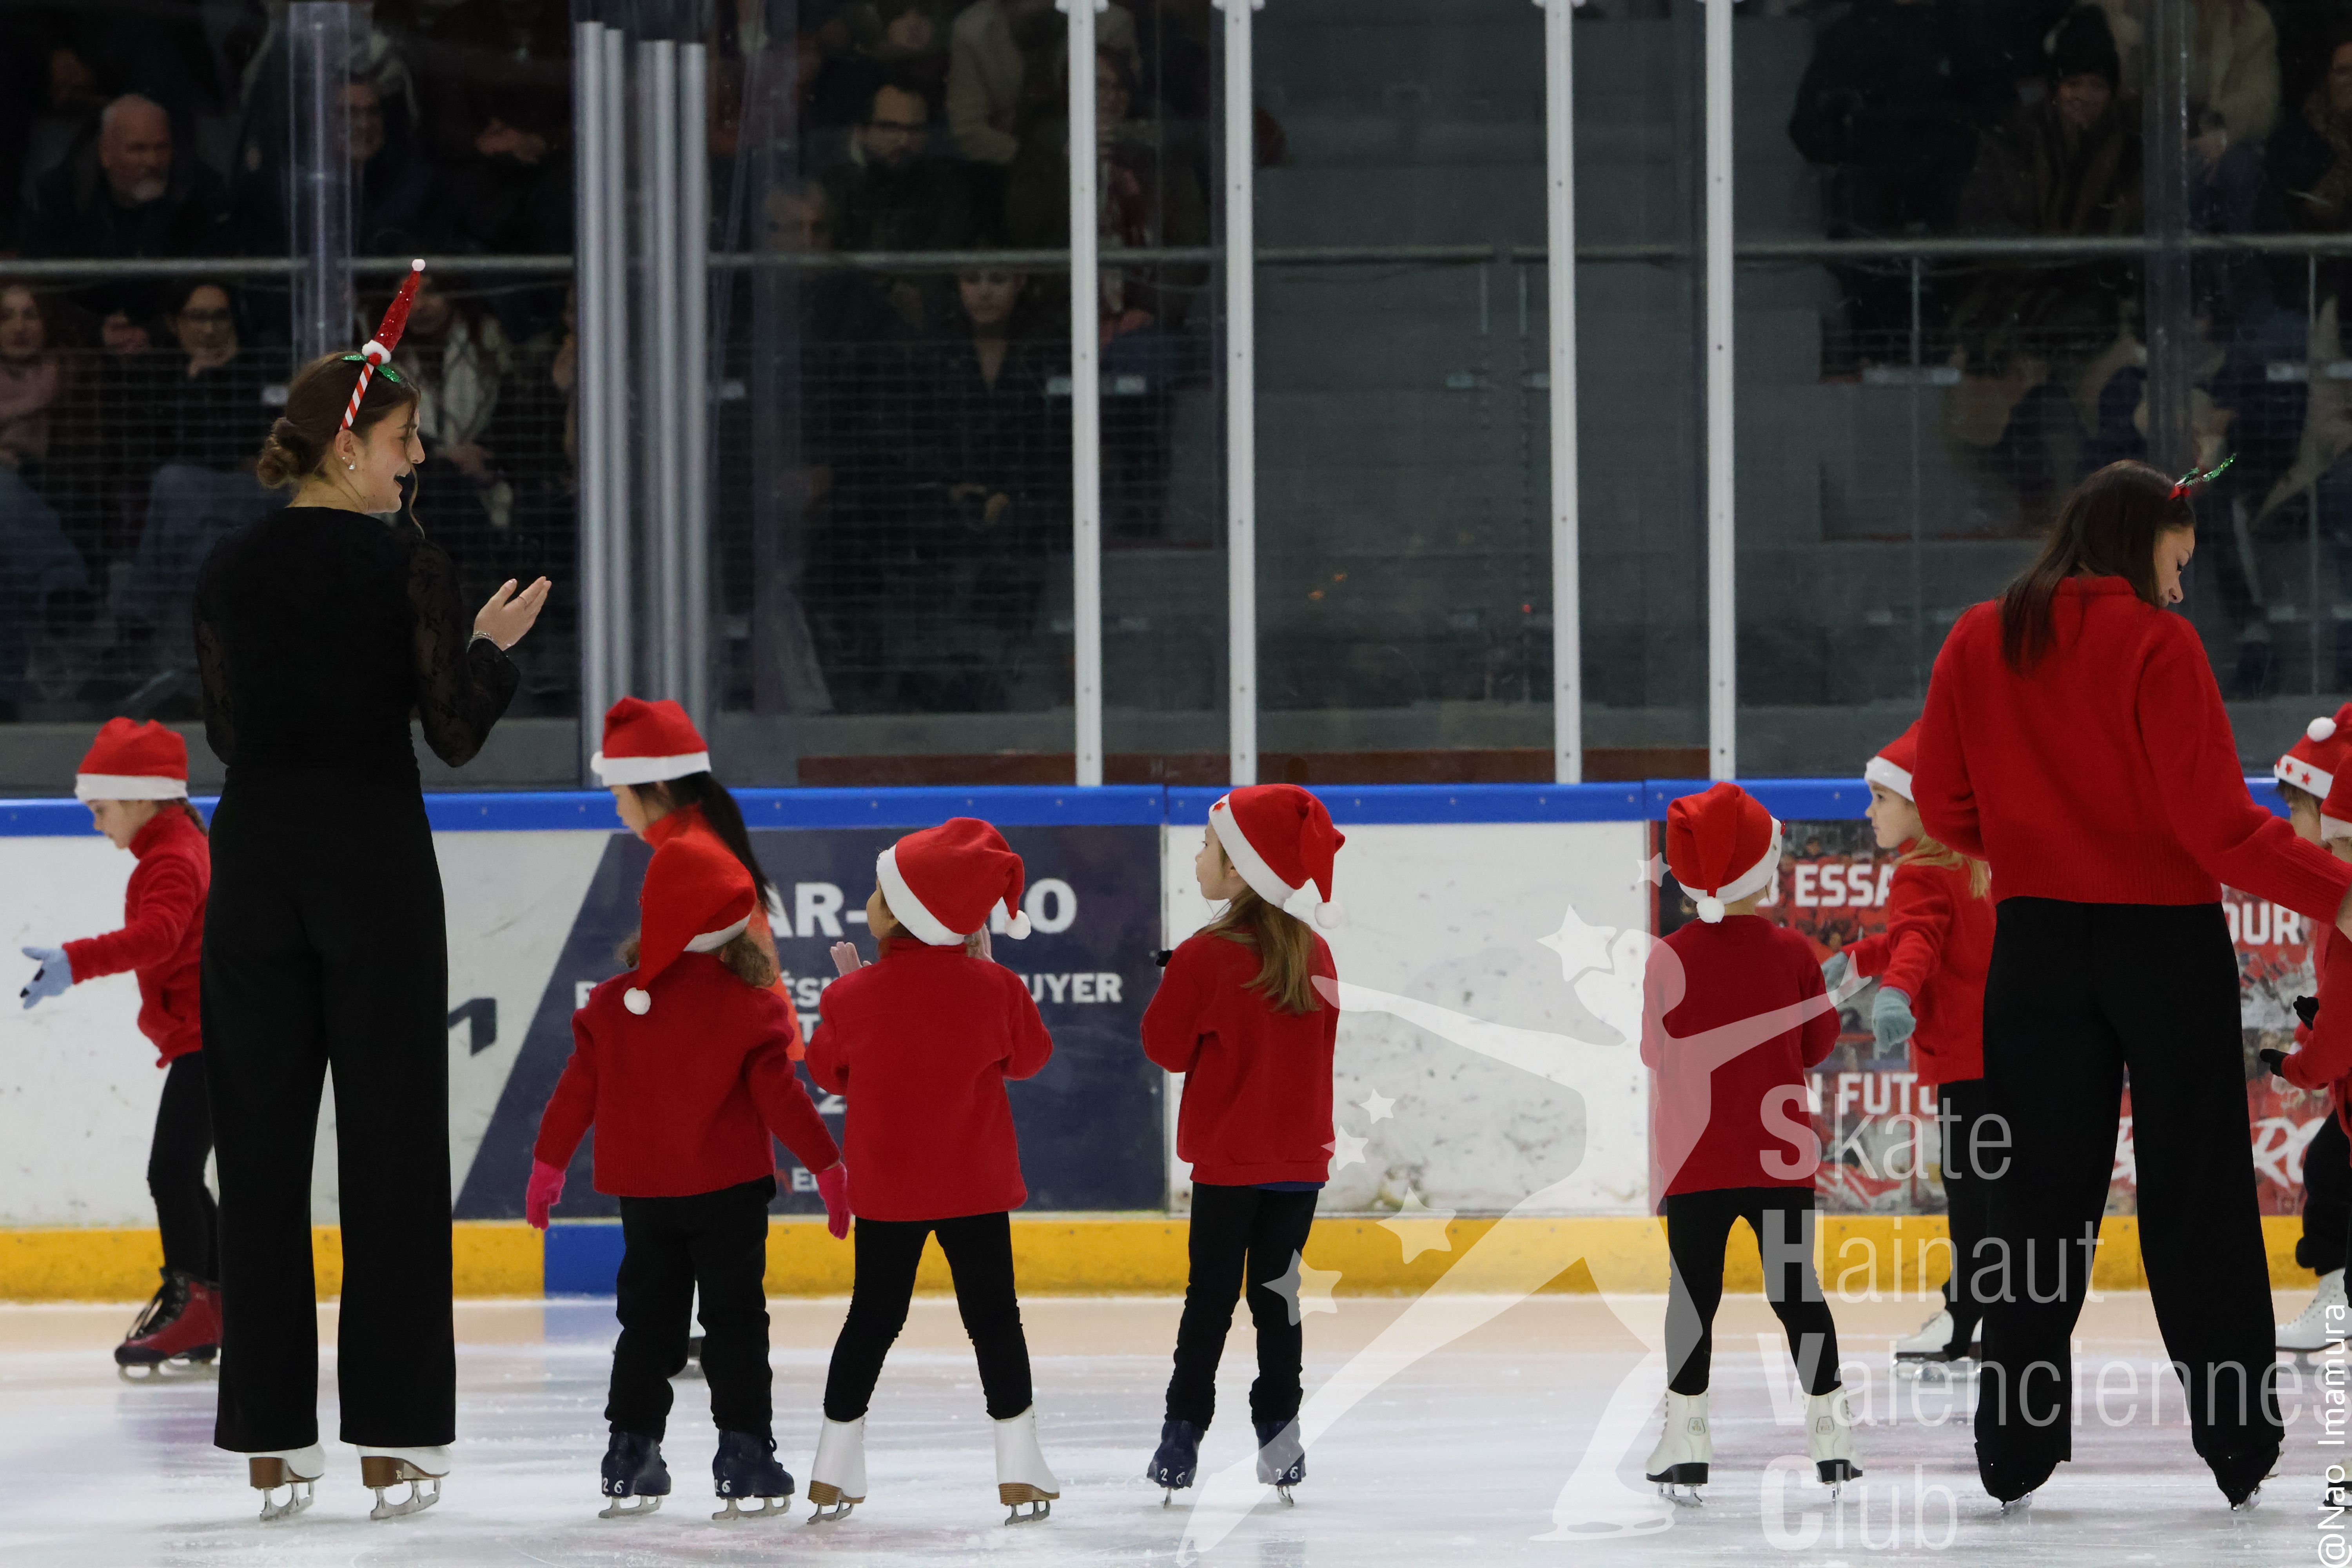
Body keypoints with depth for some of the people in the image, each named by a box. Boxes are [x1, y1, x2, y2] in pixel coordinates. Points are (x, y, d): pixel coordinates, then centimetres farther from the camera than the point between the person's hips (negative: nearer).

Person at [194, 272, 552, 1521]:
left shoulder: (230, 567, 6)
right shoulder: (404, 561, -7)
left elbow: (225, 728, 13)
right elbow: (458, 731, -8)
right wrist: (494, 644, 10)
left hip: (254, 858, 4)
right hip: (376, 857, -4)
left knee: (260, 1147, 6)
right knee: (391, 1146, 2)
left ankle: (271, 1441, 5)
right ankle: (391, 1439, 0)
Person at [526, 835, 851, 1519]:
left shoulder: (612, 1005, -1)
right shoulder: (748, 1010, -11)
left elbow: (577, 1091, 4)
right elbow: (779, 1096, -13)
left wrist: (548, 1165, 15)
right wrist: (827, 1165, -6)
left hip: (643, 1193, 3)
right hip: (728, 1188, -3)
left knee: (648, 1321, 13)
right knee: (735, 1319, 3)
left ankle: (632, 1454, 12)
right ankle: (743, 1453, -3)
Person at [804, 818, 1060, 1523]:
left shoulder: (852, 997, -14)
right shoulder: (992, 988, -12)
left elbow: (826, 1072, 2)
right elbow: (1029, 1056, 4)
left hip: (886, 1186, 1)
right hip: (978, 1183, -1)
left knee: (874, 1316, 12)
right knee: (993, 1315, 7)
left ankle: (834, 1471, 17)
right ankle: (1019, 1468, 4)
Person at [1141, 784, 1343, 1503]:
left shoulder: (1206, 958, -15)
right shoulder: (1313, 954, 2)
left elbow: (1165, 1045, -6)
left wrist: (1173, 982, 9)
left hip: (1227, 1161, -4)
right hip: (1301, 1159, 4)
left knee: (1210, 1296, 3)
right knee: (1276, 1296, 10)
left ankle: (1184, 1432, 4)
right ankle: (1279, 1433, 7)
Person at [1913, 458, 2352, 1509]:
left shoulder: (1977, 644, 2)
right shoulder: (2157, 645, -12)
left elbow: (1946, 809, 8)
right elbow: (2214, 822, -17)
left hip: (2036, 947, 4)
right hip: (2166, 943, -4)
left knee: (2041, 1195, 10)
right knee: (2196, 1197, 4)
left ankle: (2015, 1448, 9)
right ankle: (2239, 1449, 8)